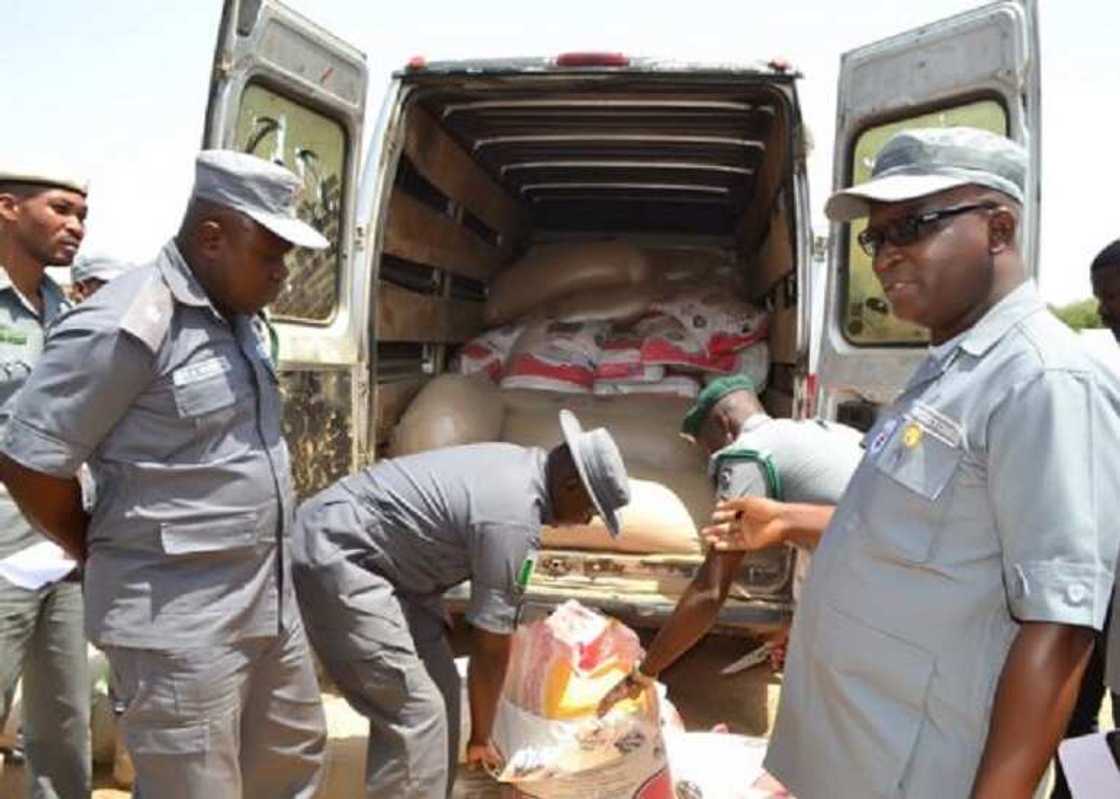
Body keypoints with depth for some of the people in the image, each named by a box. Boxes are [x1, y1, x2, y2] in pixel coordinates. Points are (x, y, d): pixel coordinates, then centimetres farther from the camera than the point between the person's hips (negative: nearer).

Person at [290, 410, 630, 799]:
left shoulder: (518, 464, 6)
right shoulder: (513, 519, -23)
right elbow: (489, 647, -13)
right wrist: (481, 738, 1)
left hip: (369, 551, 10)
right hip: (334, 553, -10)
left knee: (440, 689, 11)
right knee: (414, 710, -11)